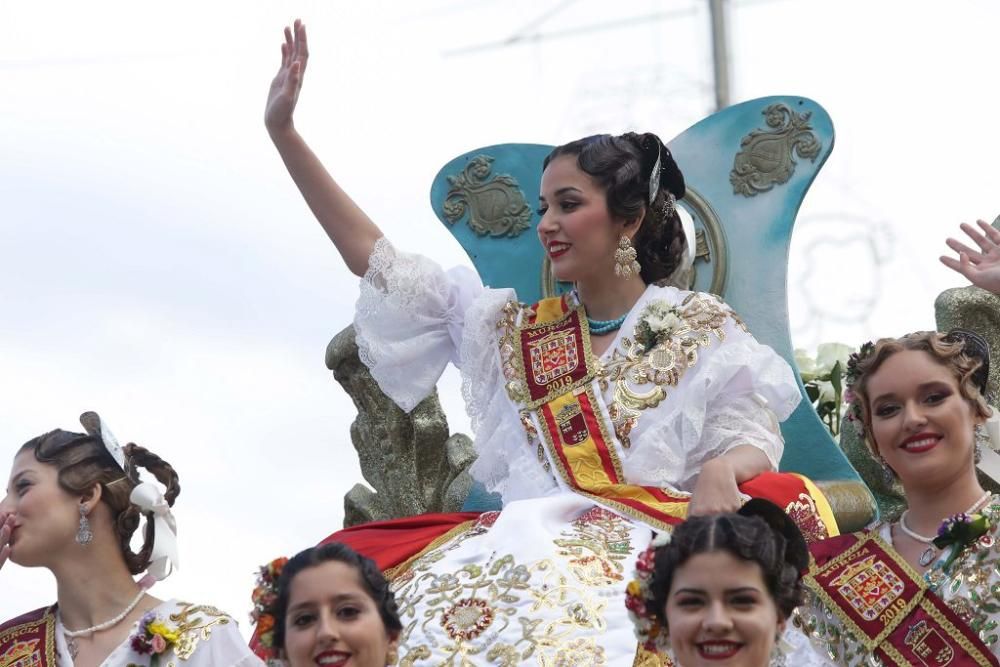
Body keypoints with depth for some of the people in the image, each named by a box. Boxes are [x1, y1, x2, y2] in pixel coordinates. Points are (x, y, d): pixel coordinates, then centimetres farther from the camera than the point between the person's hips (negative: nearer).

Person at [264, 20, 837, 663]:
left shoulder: (700, 326, 15)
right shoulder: (511, 328, 25)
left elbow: (748, 436, 6)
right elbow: (374, 260, 26)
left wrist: (720, 471, -20)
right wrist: (283, 130, 23)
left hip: (646, 539, -3)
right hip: (522, 538, 4)